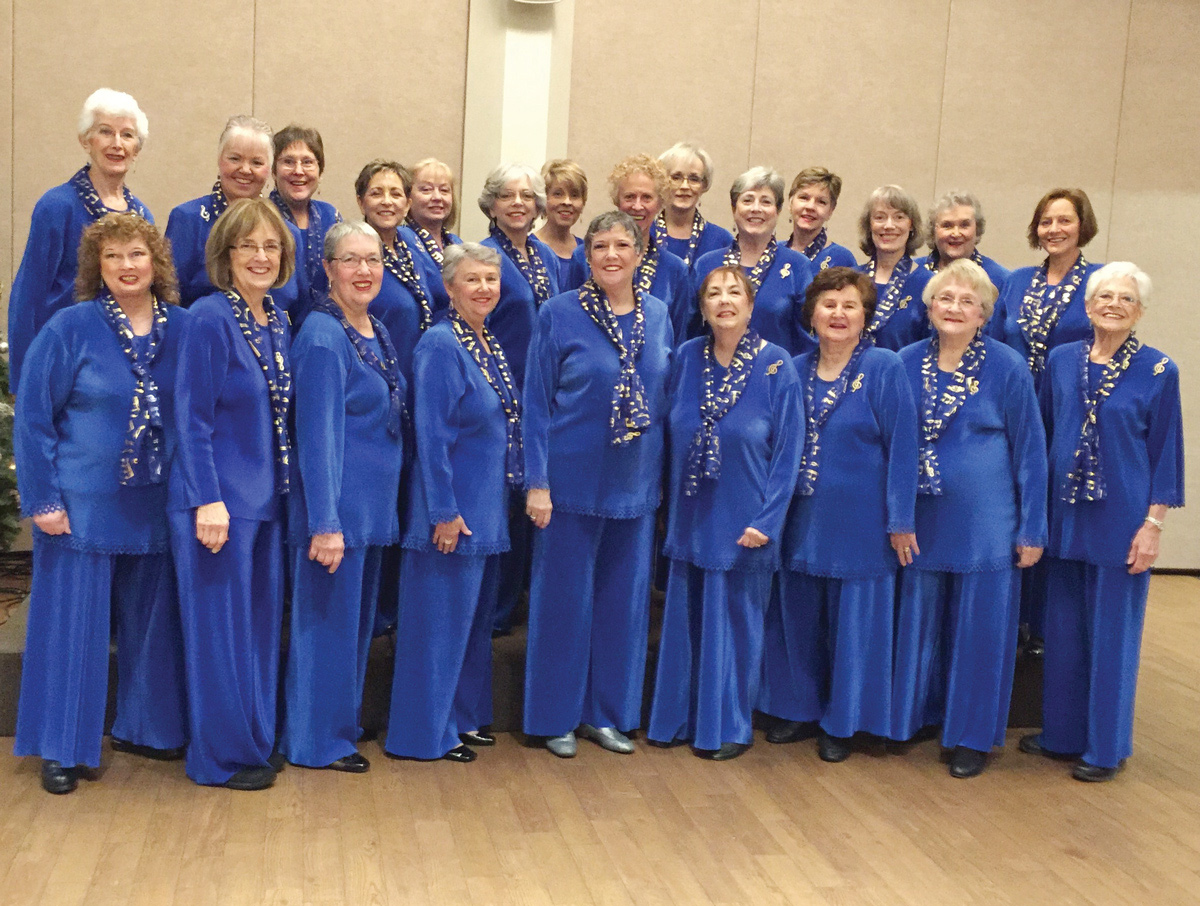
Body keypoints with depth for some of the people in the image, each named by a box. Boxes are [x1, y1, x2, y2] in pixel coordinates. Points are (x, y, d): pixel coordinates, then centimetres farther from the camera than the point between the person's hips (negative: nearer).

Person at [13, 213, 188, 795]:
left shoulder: (182, 329, 2)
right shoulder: (71, 328, -7)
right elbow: (32, 416, -6)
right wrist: (43, 499, -10)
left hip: (156, 506, 4)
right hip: (82, 503, -3)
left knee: (151, 619, 12)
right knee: (73, 621, 4)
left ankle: (143, 727, 31)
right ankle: (61, 748, 19)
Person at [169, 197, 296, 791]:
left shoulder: (279, 321, 8)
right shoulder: (210, 317, -13)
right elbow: (193, 418, -15)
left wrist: (282, 485, 12)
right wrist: (208, 500, -19)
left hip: (265, 496, 7)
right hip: (218, 498, -7)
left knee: (261, 623, 14)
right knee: (220, 625, 2)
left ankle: (255, 740, 28)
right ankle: (221, 756, 16)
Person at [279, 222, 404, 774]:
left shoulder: (377, 332, 10)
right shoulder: (323, 335, -16)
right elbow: (317, 434, -19)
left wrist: (382, 505, 15)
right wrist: (325, 522, -21)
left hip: (374, 503, 9)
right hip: (336, 504, -9)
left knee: (357, 618, 18)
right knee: (326, 619, 2)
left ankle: (343, 723, 32)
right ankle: (314, 742, 16)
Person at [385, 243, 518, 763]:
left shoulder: (490, 345, 10)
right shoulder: (440, 344, -15)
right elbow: (431, 434, -19)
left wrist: (511, 494, 15)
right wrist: (445, 511, -20)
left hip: (489, 507, 9)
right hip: (455, 508, -9)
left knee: (474, 614, 17)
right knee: (440, 617, 1)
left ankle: (466, 715, 30)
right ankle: (426, 733, 13)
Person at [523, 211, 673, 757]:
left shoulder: (658, 316, 5)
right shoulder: (559, 314, -7)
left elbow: (665, 396, 12)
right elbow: (536, 402, -7)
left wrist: (664, 476, 8)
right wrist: (537, 481, -12)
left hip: (636, 483, 4)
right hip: (573, 480, -4)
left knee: (624, 598, 11)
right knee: (564, 597, 5)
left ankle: (608, 712, 27)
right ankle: (556, 716, 21)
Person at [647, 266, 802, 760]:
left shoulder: (776, 365, -8)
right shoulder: (687, 357, 1)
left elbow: (788, 450, -9)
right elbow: (672, 435, 9)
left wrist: (766, 520, -14)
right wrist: (669, 504, 6)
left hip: (743, 522, -3)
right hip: (691, 515, 3)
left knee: (736, 621, 6)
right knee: (685, 619, 11)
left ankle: (730, 725, 22)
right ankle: (680, 718, 27)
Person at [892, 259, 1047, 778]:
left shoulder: (1007, 367, -6)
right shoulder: (907, 364, 1)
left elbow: (1030, 451, -3)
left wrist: (1032, 530, -5)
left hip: (985, 522, -3)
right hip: (922, 520, 3)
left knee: (978, 626, 5)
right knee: (919, 619, 12)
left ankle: (972, 735, 20)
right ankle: (913, 715, 31)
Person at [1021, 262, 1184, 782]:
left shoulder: (1158, 371, -6)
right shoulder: (1061, 361, 3)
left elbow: (1166, 453, -4)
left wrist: (1153, 523, -9)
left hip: (1122, 521, -4)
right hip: (1065, 517, 4)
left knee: (1112, 632, 5)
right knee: (1063, 629, 12)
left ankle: (1106, 746, 19)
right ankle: (1062, 733, 27)